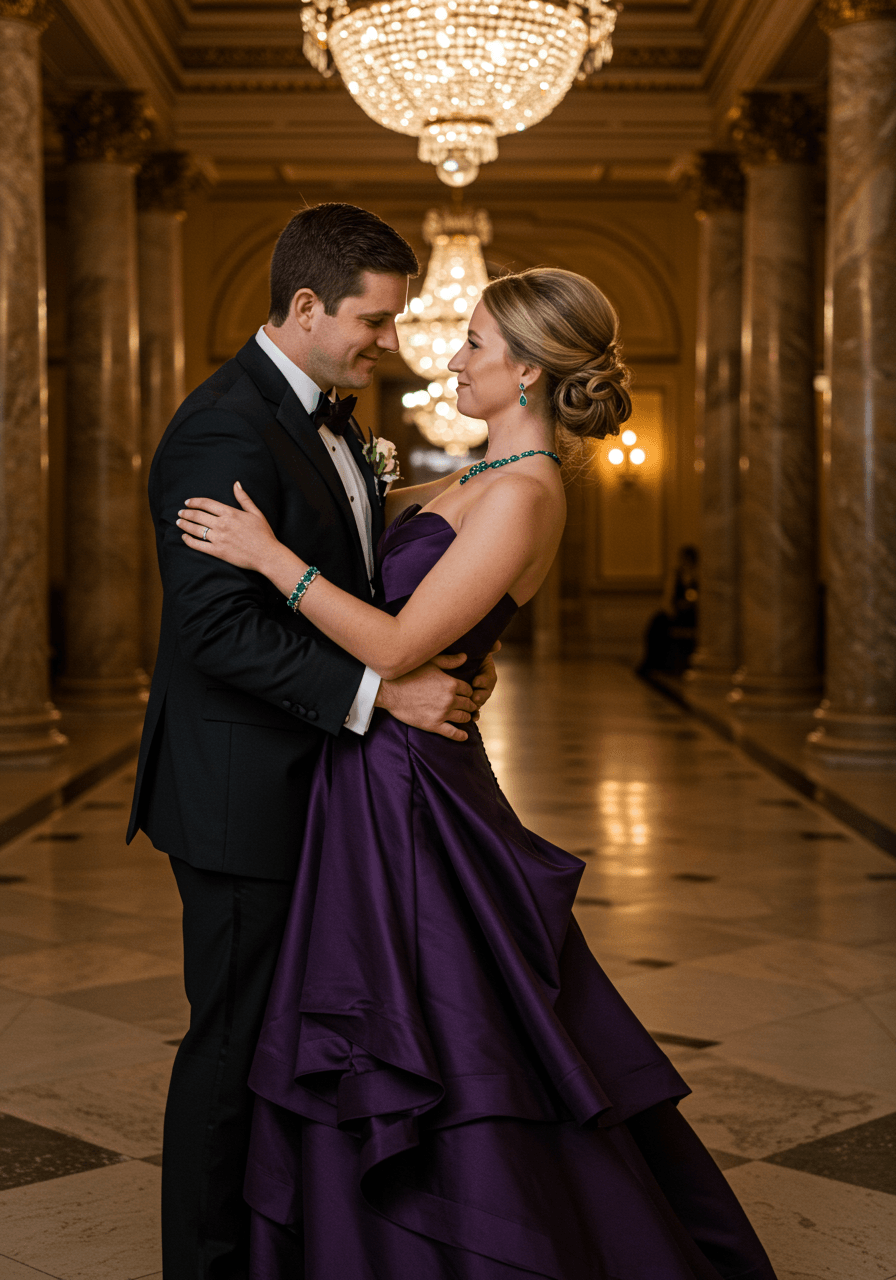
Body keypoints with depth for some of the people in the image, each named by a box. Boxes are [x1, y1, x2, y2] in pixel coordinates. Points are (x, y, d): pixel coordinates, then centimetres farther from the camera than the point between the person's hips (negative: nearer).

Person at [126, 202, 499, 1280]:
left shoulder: (325, 416, 12)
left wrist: (445, 661, 2)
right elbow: (220, 627, -26)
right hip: (241, 794, -9)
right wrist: (381, 690, -27)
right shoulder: (224, 431, -20)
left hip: (309, 781, 10)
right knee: (234, 1042, 3)